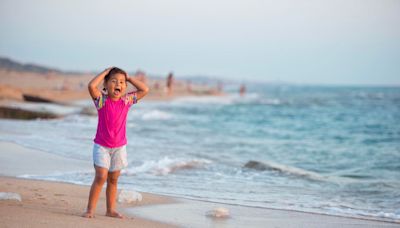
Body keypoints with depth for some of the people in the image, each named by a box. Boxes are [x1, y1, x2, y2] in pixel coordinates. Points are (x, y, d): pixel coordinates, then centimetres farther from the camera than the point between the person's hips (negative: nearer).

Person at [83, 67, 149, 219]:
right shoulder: (102, 100, -10)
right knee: (101, 176, -14)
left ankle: (111, 210, 21)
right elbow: (91, 86, -27)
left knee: (113, 180, 12)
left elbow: (144, 90, 2)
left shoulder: (127, 100, 0)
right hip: (101, 146, -4)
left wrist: (128, 78, 0)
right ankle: (90, 209, -8)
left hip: (119, 147, 4)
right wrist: (105, 72, -16)